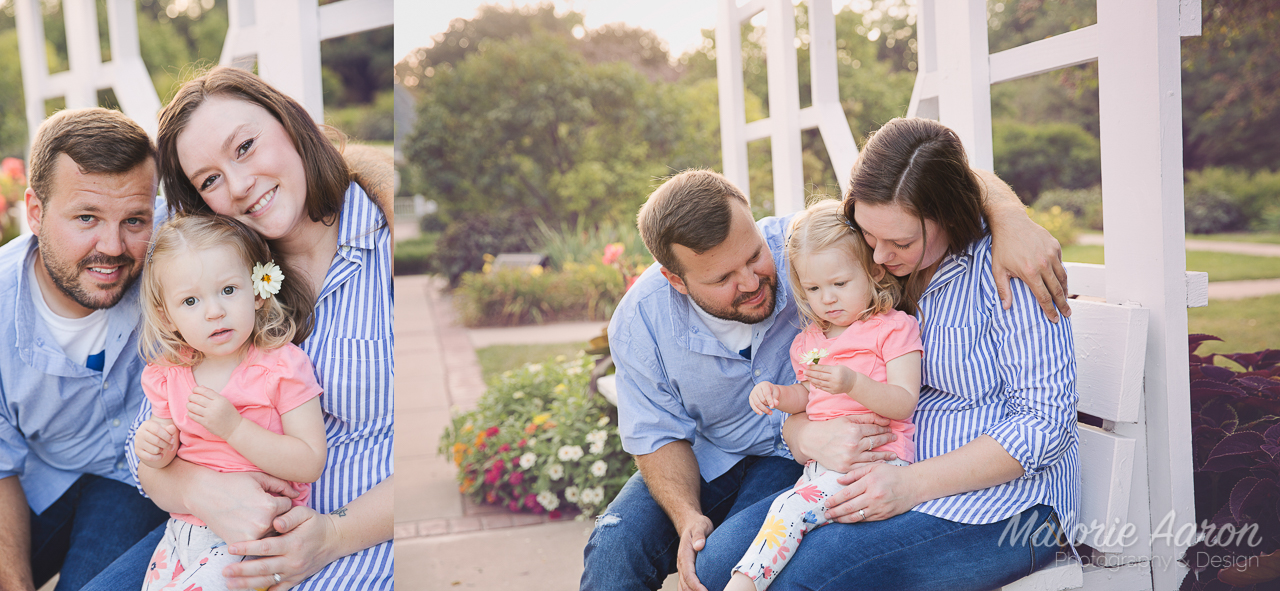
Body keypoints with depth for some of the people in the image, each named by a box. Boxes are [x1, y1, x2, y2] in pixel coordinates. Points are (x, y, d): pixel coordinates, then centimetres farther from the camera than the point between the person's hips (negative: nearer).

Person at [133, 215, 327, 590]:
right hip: (186, 524, 6)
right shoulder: (168, 375, 1)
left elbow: (310, 464, -18)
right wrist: (154, 450, -10)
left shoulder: (283, 366, -14)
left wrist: (234, 427, -25)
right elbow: (171, 454, 14)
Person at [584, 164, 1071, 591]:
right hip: (705, 460, 2)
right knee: (615, 546, -22)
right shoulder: (640, 323, -19)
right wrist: (688, 518, -27)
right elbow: (660, 436, -8)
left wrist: (1009, 219, -41)